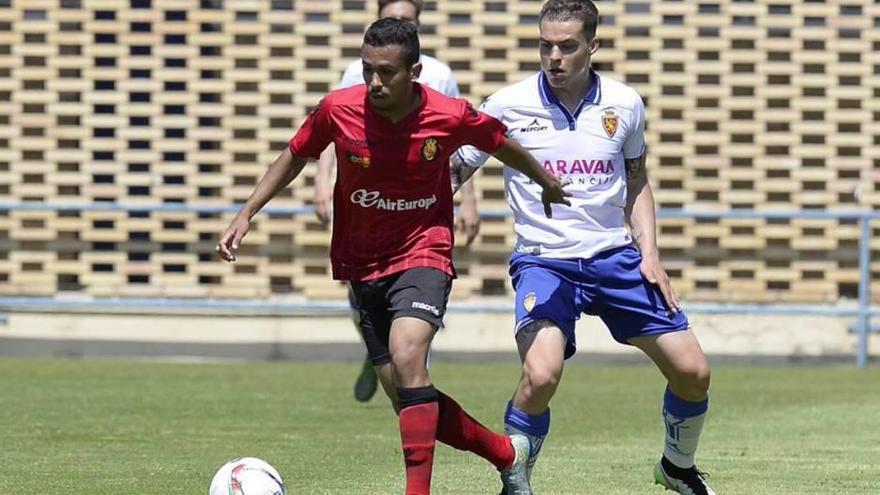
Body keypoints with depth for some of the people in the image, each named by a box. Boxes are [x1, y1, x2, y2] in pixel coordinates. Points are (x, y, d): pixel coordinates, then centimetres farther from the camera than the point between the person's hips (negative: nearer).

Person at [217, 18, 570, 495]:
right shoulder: (338, 109, -12)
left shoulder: (450, 116, -15)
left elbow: (503, 146, 7)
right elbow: (294, 157, 7)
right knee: (405, 397, 4)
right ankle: (506, 452, 26)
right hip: (363, 265, 3)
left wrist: (549, 185, 23)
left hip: (423, 253, -3)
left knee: (406, 357, -29)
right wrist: (245, 214, 1)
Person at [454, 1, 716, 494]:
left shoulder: (624, 104, 2)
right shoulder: (509, 105, -7)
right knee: (542, 375, -28)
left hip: (615, 258, 3)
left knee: (693, 372, 2)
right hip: (544, 261, -3)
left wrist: (650, 254, 7)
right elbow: (452, 171, 2)